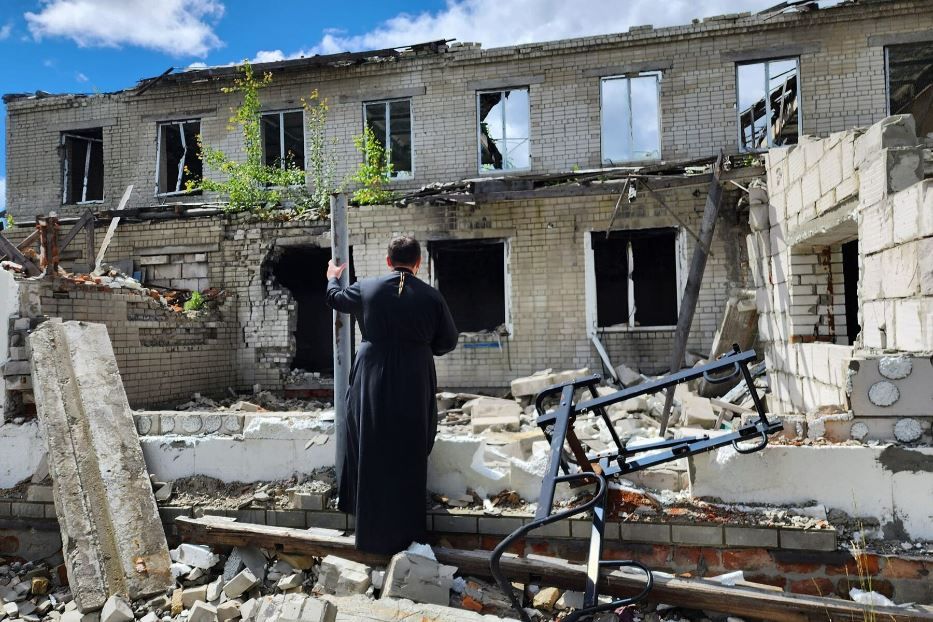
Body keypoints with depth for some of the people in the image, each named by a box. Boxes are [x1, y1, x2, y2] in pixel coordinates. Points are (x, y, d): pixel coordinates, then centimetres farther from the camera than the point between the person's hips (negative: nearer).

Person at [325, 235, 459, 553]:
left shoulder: (366, 289, -1)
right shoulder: (431, 296, -4)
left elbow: (335, 298, 19)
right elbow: (448, 341, 3)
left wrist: (333, 278, 41)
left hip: (372, 383, 1)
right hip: (414, 387, 0)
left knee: (371, 454, 16)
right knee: (408, 459, 11)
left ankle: (373, 529, 28)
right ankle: (406, 532, 22)